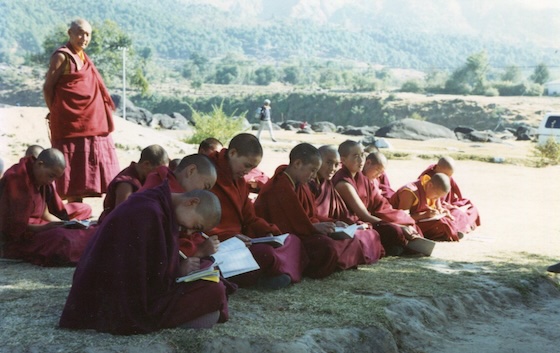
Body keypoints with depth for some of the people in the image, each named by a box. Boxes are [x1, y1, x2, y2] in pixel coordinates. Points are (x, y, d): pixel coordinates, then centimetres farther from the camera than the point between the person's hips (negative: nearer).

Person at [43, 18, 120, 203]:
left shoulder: (82, 56, 17)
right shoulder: (62, 56, -7)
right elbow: (48, 87, -8)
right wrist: (55, 114, -8)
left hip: (90, 122, 8)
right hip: (71, 123, -8)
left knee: (85, 170, 7)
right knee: (74, 172, -7)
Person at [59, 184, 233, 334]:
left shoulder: (153, 204, 9)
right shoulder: (148, 214, -23)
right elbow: (151, 282, -23)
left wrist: (180, 267, 3)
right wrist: (179, 272, -6)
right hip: (123, 307, -10)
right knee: (215, 290, -16)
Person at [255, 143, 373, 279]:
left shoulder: (301, 185, 15)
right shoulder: (281, 188, -20)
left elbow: (312, 215, 19)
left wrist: (332, 223, 3)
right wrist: (316, 227, -18)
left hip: (300, 234, 11)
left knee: (350, 240, 6)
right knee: (327, 247, -34)